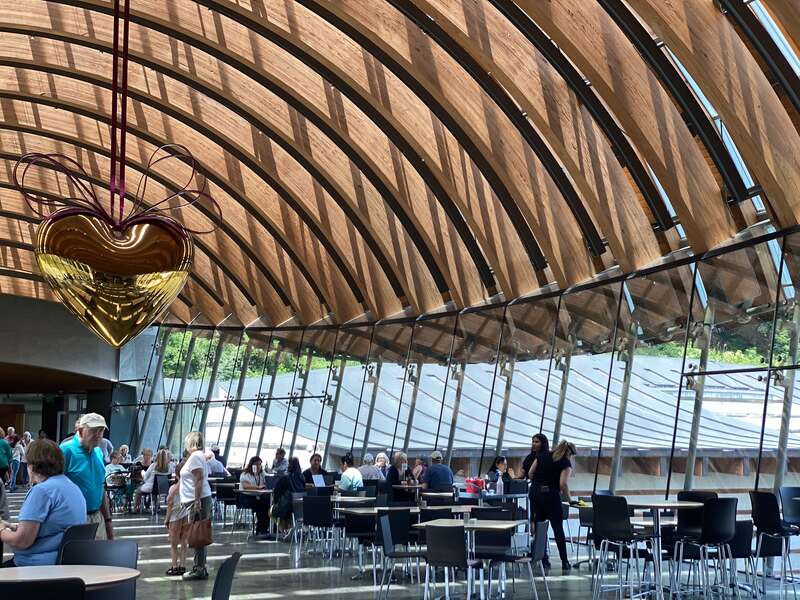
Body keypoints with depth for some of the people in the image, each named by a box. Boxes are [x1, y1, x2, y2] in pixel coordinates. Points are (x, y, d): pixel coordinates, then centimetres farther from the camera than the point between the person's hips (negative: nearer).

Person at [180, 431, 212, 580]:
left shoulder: (195, 456, -13)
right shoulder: (197, 455, 18)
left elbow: (199, 479, -21)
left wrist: (197, 502, -24)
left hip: (198, 500, -10)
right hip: (195, 500, 10)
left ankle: (200, 569, -5)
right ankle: (199, 567, 19)